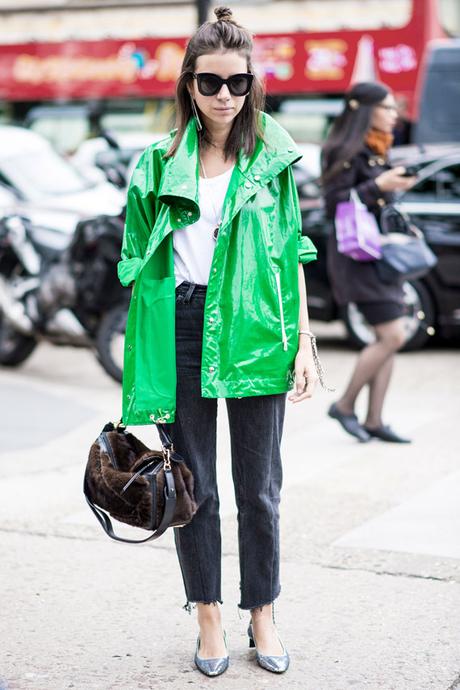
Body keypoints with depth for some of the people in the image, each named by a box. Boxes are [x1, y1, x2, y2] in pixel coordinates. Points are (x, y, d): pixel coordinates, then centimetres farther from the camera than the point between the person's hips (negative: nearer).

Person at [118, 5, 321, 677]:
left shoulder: (272, 160, 6)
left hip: (255, 331, 0)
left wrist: (305, 344, 1)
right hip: (183, 327, 0)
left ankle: (263, 615, 21)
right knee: (192, 485, 6)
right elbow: (141, 265, 7)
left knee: (259, 487, 7)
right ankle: (208, 617, 20)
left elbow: (293, 256, 7)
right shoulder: (159, 163, 5)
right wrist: (143, 355, 2)